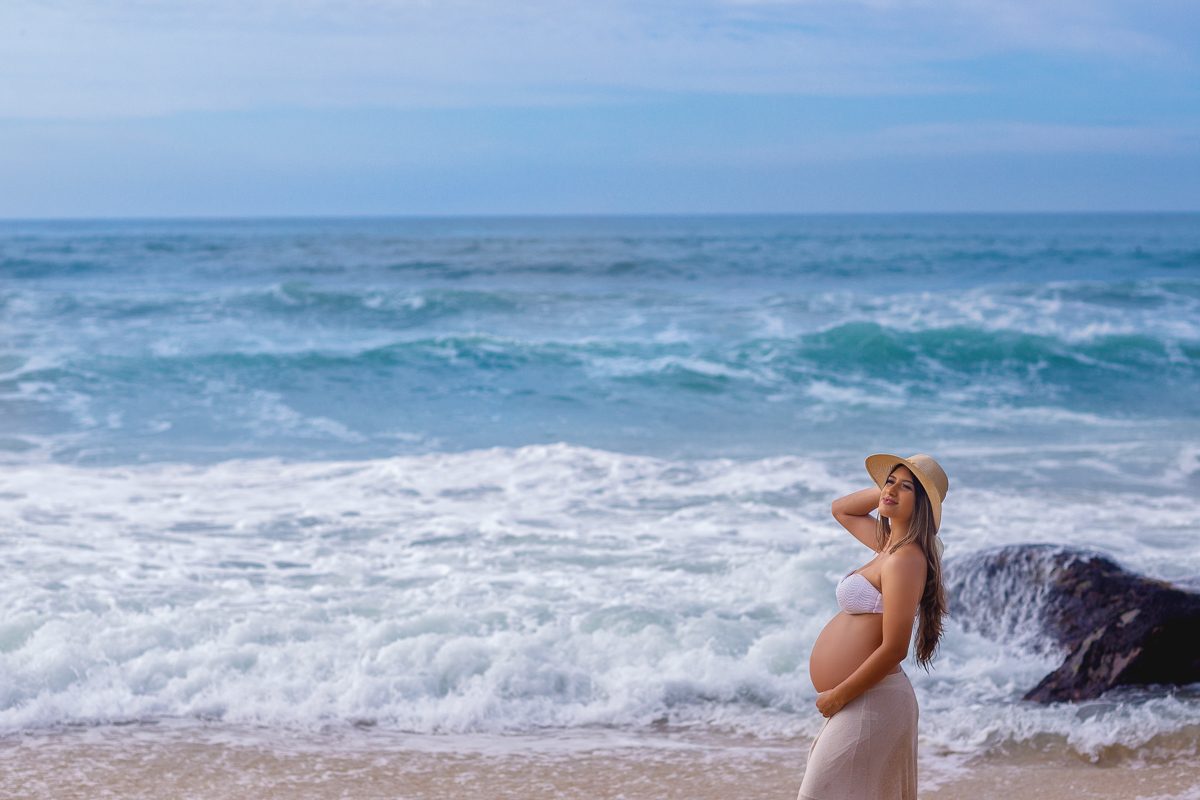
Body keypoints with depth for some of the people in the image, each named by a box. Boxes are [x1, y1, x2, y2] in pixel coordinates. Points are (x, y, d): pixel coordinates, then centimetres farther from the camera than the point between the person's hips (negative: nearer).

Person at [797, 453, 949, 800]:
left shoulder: (906, 559, -19)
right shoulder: (890, 543, 9)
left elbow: (894, 649, -23)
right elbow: (841, 509, 28)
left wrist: (837, 696, -15)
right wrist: (884, 491, 11)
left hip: (870, 703, -10)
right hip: (862, 703, 10)